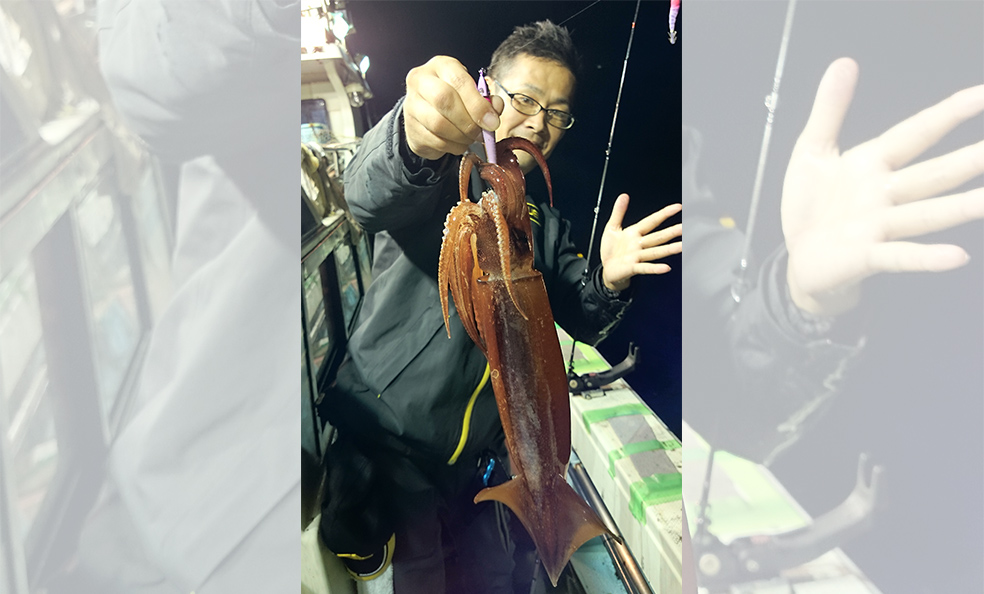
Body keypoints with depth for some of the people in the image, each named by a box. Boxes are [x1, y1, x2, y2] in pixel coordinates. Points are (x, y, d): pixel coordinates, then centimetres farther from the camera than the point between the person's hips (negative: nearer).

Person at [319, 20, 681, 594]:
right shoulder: (438, 179, -8)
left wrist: (609, 281, -16)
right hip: (387, 449, -4)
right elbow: (368, 192, -30)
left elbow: (583, 320, 7)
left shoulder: (545, 223, 12)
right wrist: (412, 139, -53)